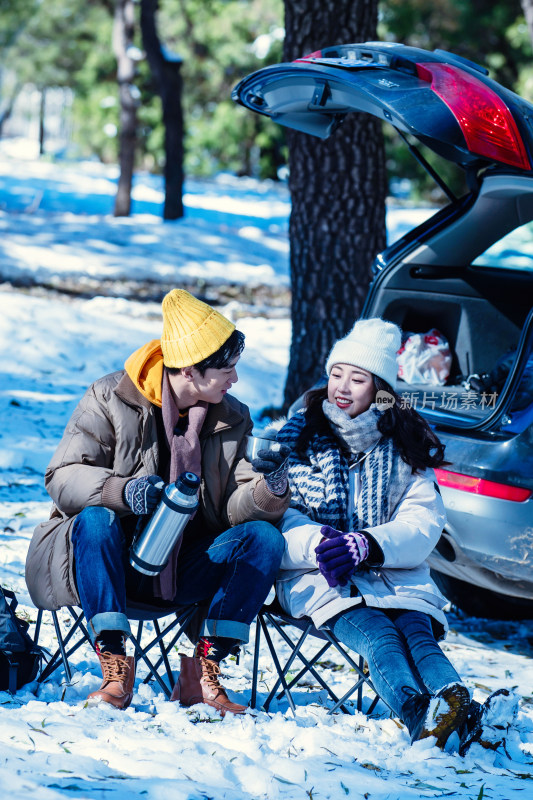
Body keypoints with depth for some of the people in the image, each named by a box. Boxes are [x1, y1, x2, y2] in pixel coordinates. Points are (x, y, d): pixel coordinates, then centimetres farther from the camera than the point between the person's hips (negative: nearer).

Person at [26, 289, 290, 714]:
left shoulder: (233, 420, 5)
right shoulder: (110, 399, -7)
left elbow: (235, 508, -2)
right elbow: (62, 477, -14)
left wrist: (270, 489, -26)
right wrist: (122, 491, -34)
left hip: (181, 566, 4)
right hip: (114, 557, -3)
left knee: (265, 537, -20)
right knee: (96, 520, -36)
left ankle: (203, 672, -20)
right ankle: (115, 668, -34)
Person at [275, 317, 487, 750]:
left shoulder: (407, 446, 11)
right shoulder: (298, 435, 9)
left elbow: (423, 524, -1)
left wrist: (367, 545, -21)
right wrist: (318, 543, -22)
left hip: (394, 574, 2)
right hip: (315, 575, -2)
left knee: (416, 628, -31)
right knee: (374, 631, -33)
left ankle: (456, 702, -60)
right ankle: (418, 713, -61)